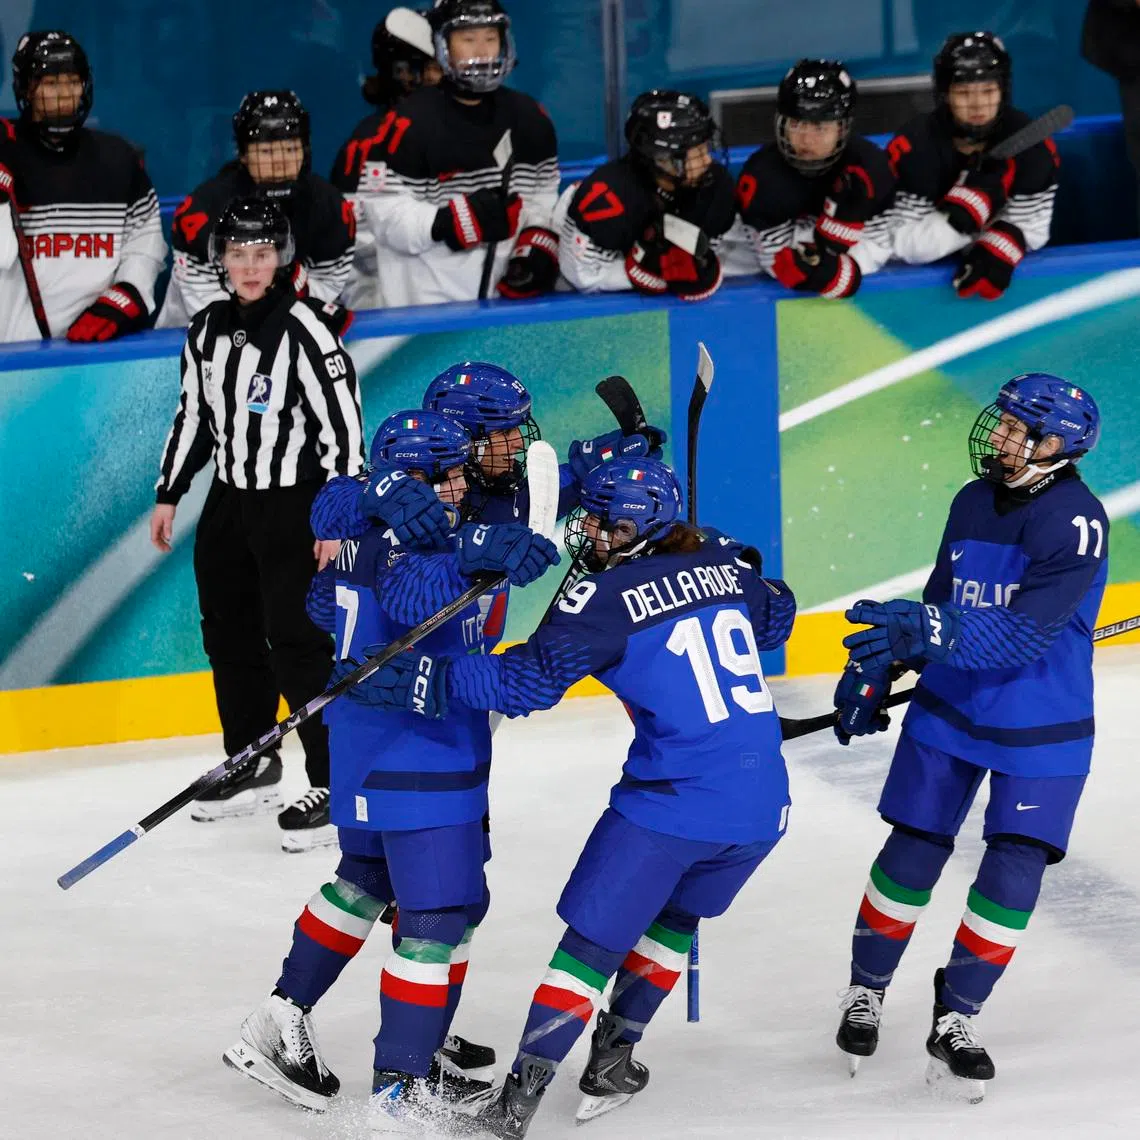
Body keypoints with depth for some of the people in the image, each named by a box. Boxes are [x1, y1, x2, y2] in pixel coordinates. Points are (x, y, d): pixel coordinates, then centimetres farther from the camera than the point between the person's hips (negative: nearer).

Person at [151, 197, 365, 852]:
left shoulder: (306, 329, -16)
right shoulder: (208, 331, 6)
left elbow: (344, 423, -17)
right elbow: (194, 416, 18)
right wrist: (169, 496, 18)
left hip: (296, 505, -8)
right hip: (230, 503, 8)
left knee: (297, 641, -11)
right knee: (231, 635, 15)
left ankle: (333, 788, -8)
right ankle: (253, 768, 31)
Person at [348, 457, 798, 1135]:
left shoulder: (607, 596, -9)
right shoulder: (723, 564, 9)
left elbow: (528, 680, -17)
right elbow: (777, 616, 29)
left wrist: (423, 677, -14)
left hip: (674, 803, -6)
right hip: (764, 806, 6)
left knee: (595, 934, 2)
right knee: (677, 915, 28)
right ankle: (614, 1060, 30)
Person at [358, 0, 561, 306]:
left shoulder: (527, 117, 9)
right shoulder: (411, 122, -12)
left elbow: (544, 192, 18)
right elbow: (382, 208, -14)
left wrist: (539, 244, 1)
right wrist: (446, 222, -25)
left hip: (509, 295, 6)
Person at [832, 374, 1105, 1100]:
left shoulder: (1076, 521, -20)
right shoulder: (973, 503, 0)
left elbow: (1024, 633, -30)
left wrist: (924, 632, -40)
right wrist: (874, 673, 11)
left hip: (1042, 732, -4)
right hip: (949, 711, 4)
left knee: (1013, 875, -7)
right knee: (911, 856, 3)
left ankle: (957, 1019, 8)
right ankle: (865, 995, 21)